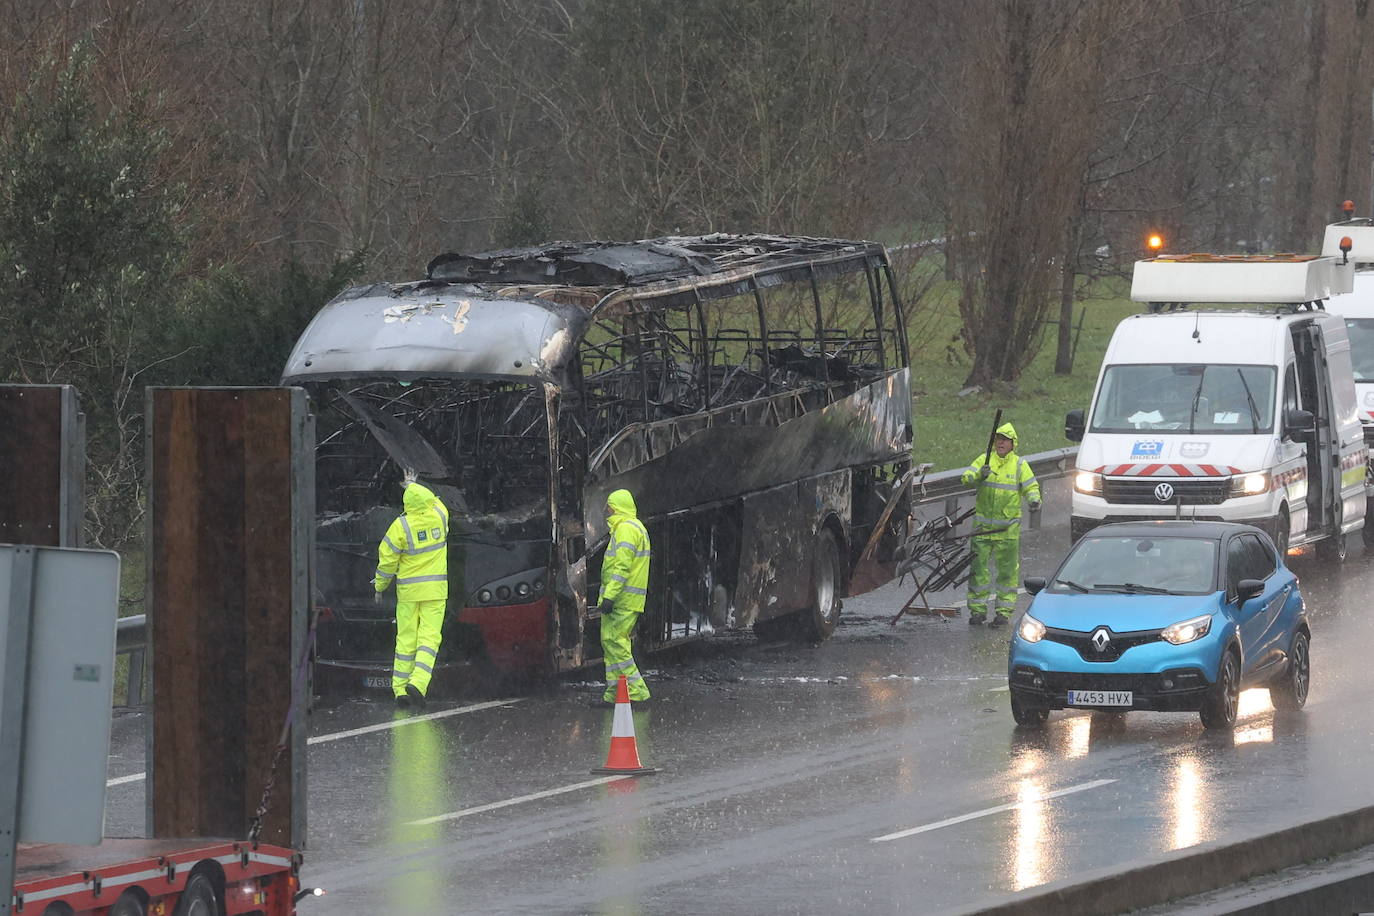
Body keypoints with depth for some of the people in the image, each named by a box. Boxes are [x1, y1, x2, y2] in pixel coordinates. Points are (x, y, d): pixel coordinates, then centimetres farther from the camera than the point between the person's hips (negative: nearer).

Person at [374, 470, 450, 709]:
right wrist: (412, 485, 35)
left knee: (406, 640, 7)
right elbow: (432, 500, 21)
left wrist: (380, 587, 8)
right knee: (429, 637, -2)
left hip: (408, 591, 0)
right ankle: (417, 683, -20)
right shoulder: (439, 517, -5)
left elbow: (387, 559, -6)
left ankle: (400, 690, 7)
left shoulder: (401, 526, -11)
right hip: (435, 590, 0)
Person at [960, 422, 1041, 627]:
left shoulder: (1020, 465, 5)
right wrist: (978, 475, -24)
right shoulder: (985, 460, 7)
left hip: (1008, 528, -1)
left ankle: (1004, 611, 8)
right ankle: (977, 609, 9)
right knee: (979, 566, 0)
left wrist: (1034, 500, -19)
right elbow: (967, 477, -3)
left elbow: (1030, 487, 3)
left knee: (1007, 569, 1)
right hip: (983, 524, 1)